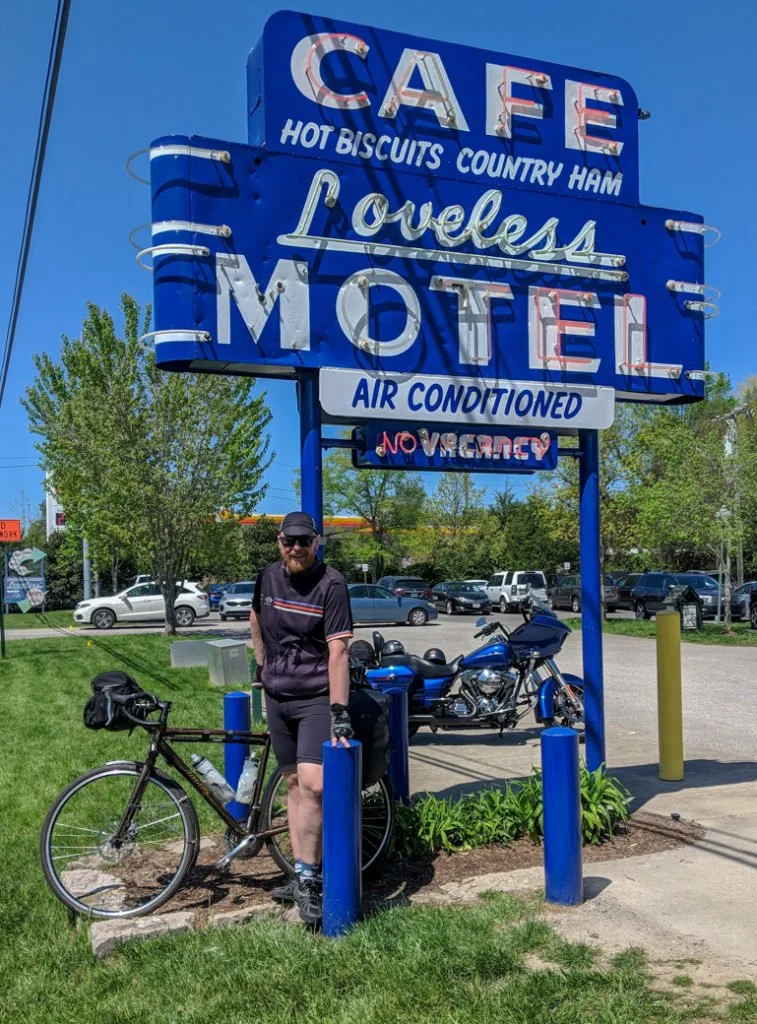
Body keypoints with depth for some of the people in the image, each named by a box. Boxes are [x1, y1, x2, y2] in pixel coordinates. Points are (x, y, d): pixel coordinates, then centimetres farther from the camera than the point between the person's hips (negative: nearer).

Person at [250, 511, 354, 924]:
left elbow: (338, 650, -21)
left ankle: (306, 878, -2)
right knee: (293, 783, 11)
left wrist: (339, 712, -26)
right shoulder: (268, 577, 2)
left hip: (316, 699, -5)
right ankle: (302, 876, 20)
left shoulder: (331, 584, -15)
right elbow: (256, 619, 23)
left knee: (313, 785, -16)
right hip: (277, 697, 5)